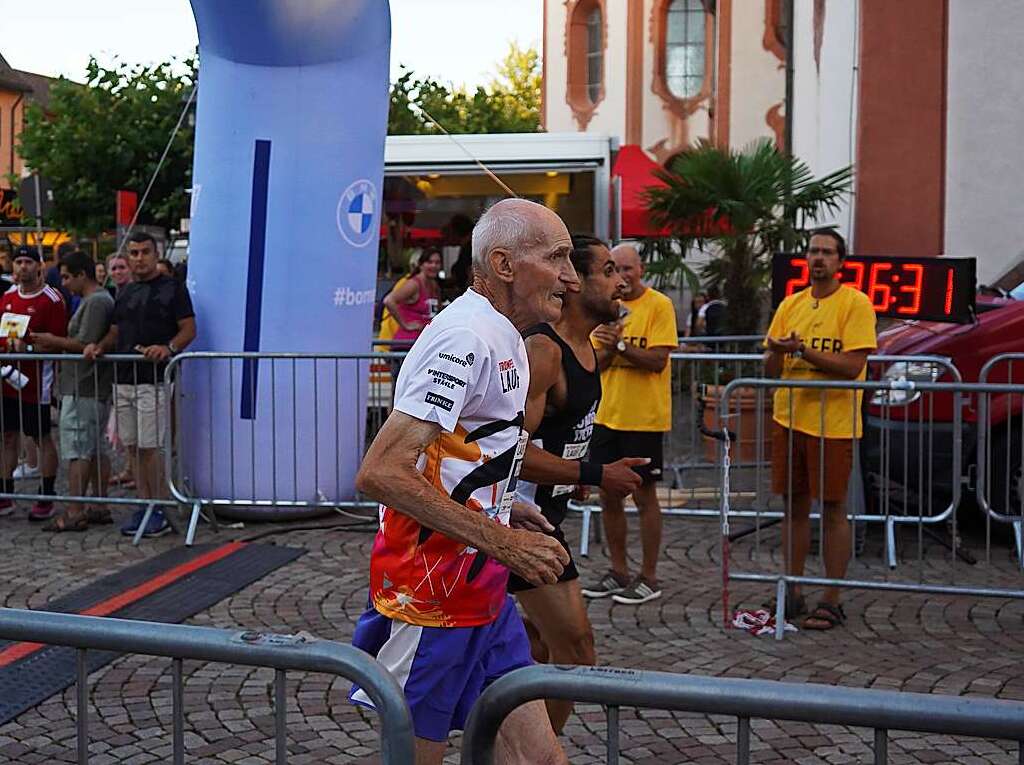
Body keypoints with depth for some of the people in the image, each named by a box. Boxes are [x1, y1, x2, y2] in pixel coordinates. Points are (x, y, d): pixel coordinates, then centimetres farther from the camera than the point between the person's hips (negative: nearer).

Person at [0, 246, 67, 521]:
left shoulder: (51, 299, -9)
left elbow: (59, 341, -12)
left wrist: (27, 348, -24)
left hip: (36, 381, -6)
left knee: (42, 438, 2)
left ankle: (46, 499, 10)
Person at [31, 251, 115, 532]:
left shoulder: (95, 302, -15)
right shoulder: (99, 299, 18)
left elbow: (85, 344, -21)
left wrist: (53, 341, -7)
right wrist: (53, 347, 11)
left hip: (83, 390, -11)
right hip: (97, 389, 11)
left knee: (77, 450, -7)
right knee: (96, 449, 13)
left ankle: (74, 513, -5)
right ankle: (99, 507, 18)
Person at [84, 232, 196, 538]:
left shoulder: (172, 288, -1)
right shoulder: (124, 292, 19)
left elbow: (189, 329, -7)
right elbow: (115, 331, 23)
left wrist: (168, 348, -25)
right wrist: (98, 346, 3)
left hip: (153, 379, -7)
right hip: (123, 379, 7)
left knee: (150, 447, -8)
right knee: (133, 446, 8)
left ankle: (161, 511, 0)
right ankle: (144, 506, 17)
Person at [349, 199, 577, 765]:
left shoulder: (503, 338, 13)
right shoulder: (466, 337, -20)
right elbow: (380, 473, -27)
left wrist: (505, 507, 11)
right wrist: (500, 541, -25)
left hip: (484, 594, 9)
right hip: (429, 598, -9)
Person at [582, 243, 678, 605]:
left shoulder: (659, 305, -8)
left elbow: (657, 360, -16)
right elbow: (596, 364, 6)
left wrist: (621, 344, -26)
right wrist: (608, 346, -13)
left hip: (643, 417, -6)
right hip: (607, 414, 6)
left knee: (644, 496, 2)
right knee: (608, 496, 11)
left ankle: (649, 578, 12)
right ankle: (618, 572, 24)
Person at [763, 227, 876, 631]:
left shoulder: (855, 303, -6)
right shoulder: (791, 304, 11)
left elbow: (852, 365, -16)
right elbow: (771, 369, 11)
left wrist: (802, 350, -21)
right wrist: (777, 352, -12)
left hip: (833, 423, -5)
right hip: (788, 419, 5)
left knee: (833, 510, 0)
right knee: (794, 506, 11)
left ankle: (831, 602, 8)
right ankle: (791, 593, 21)